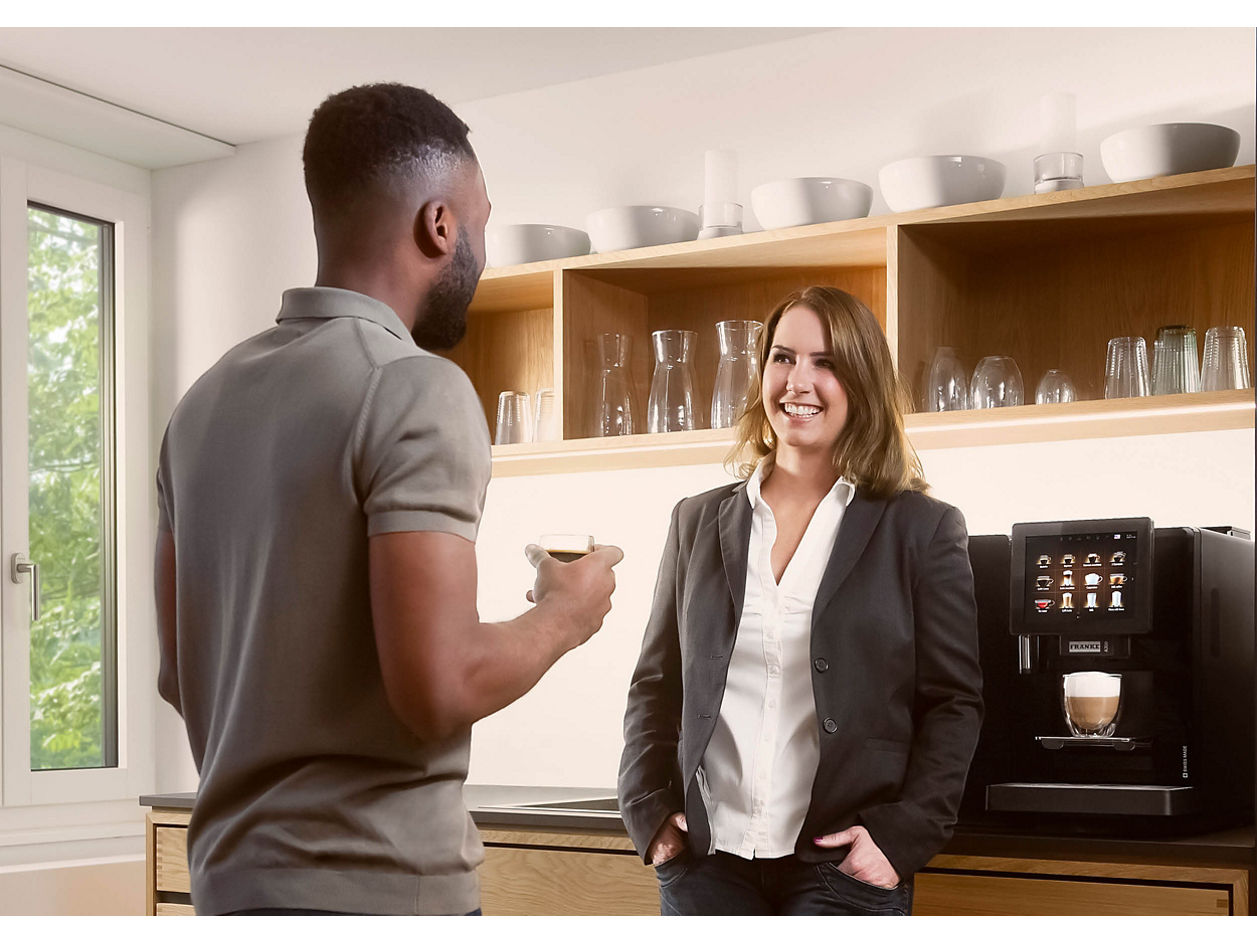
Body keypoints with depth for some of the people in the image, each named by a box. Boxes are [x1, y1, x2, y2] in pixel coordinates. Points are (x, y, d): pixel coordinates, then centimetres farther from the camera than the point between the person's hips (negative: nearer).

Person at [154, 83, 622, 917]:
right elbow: (439, 684, -23)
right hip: (376, 884, -7)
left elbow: (181, 671, 12)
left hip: (232, 874, 7)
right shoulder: (415, 389, -15)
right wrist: (564, 613, -4)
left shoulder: (207, 402, 7)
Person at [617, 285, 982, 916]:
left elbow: (954, 703, 1)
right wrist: (649, 810, 2)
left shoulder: (923, 530, 3)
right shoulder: (698, 522, 12)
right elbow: (655, 685, 15)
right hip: (706, 861, 3)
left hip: (844, 869, -2)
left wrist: (903, 834, -11)